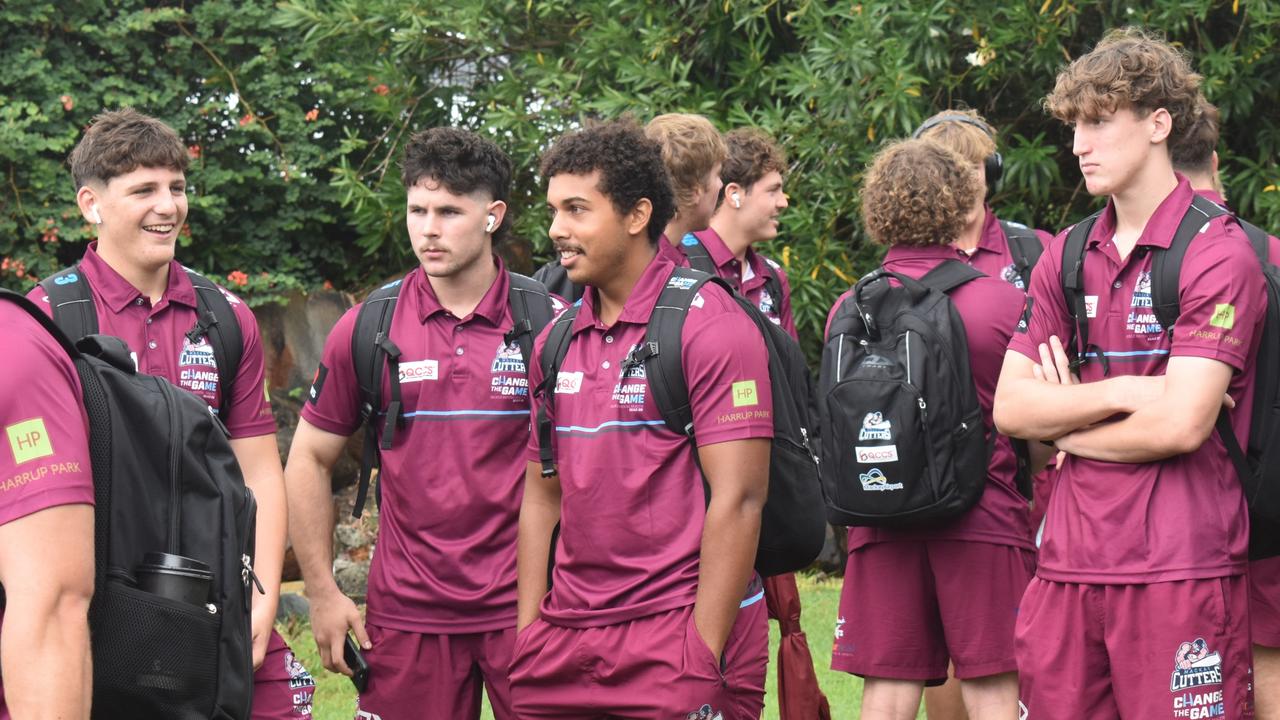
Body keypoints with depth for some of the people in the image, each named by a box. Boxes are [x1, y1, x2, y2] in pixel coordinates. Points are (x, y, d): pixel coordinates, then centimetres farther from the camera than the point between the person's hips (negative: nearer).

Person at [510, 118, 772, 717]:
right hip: (565, 640, 6)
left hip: (677, 632, -6)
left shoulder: (711, 326, -9)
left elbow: (738, 500, -14)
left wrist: (704, 654, -18)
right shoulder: (556, 342, 11)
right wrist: (527, 633, 7)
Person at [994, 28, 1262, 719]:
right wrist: (1120, 392, -8)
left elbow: (1181, 425, -15)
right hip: (1068, 561, 6)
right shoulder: (1066, 258, 14)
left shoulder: (1218, 253, -6)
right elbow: (1009, 408, 6)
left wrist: (1069, 426, 0)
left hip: (1178, 567, -6)